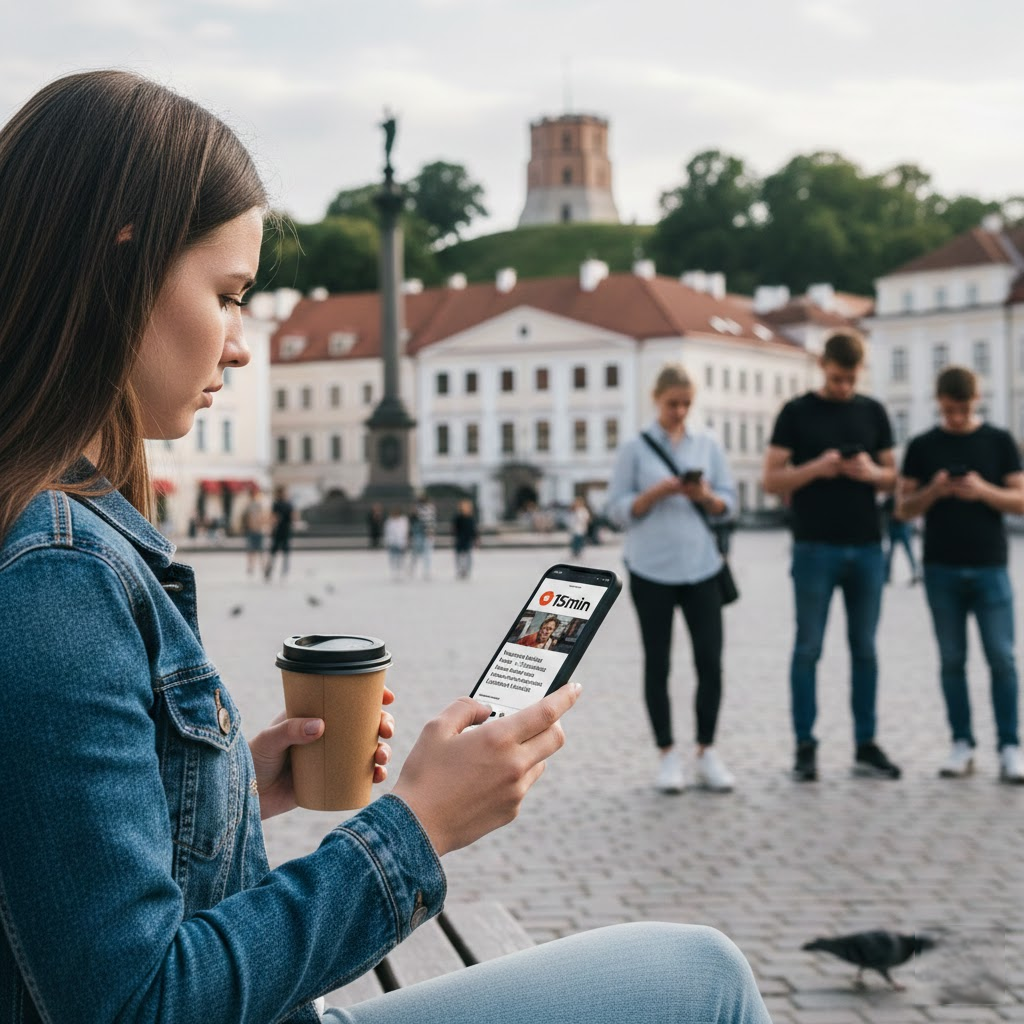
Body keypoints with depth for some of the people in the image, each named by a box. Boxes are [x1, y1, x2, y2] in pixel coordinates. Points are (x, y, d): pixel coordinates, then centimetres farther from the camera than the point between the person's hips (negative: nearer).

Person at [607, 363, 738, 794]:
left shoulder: (707, 443, 8)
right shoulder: (635, 448, 1)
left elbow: (729, 501, 8)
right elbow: (618, 509, -2)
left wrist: (705, 496, -13)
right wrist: (658, 492, -17)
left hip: (701, 567, 2)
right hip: (651, 569, -2)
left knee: (710, 662, -1)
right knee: (657, 664, 4)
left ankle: (707, 753, 11)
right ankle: (667, 755, 14)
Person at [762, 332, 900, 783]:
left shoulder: (873, 412, 10)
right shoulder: (797, 412, 1)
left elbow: (892, 476, 13)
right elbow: (772, 480, -2)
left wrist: (873, 473, -9)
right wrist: (815, 468, -18)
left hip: (867, 547, 3)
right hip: (815, 547, -3)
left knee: (865, 648, 7)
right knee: (808, 648, 1)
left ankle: (866, 745, 14)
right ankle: (805, 746, 7)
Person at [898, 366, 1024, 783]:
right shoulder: (922, 446, 5)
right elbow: (905, 507, 6)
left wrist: (985, 491, -17)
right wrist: (932, 492, -14)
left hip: (990, 568, -1)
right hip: (942, 569, 1)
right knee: (952, 660, 5)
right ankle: (962, 744, 12)